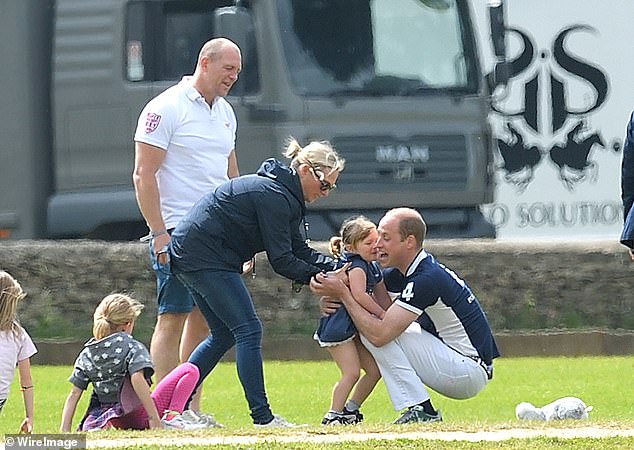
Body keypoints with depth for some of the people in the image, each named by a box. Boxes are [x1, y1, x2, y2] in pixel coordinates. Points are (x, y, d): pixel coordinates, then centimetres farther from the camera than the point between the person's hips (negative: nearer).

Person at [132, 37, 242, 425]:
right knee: (173, 317, -8)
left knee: (204, 318, 7)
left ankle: (192, 408, 11)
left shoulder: (225, 112, 15)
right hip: (176, 233, -8)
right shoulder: (166, 109, -8)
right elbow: (144, 175, -11)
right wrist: (159, 233, -17)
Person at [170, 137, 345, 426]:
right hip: (204, 258, -11)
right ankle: (262, 418, -12)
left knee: (224, 335, 16)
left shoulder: (285, 194, 13)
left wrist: (335, 268, -2)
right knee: (248, 330, -10)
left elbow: (299, 250, 11)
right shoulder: (273, 196, -20)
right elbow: (281, 260, -19)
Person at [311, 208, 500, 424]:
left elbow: (380, 334, -26)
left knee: (378, 332, -15)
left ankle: (421, 411, -14)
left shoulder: (428, 279, -23)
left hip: (471, 370, -10)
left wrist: (342, 293, -20)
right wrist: (332, 299, -9)